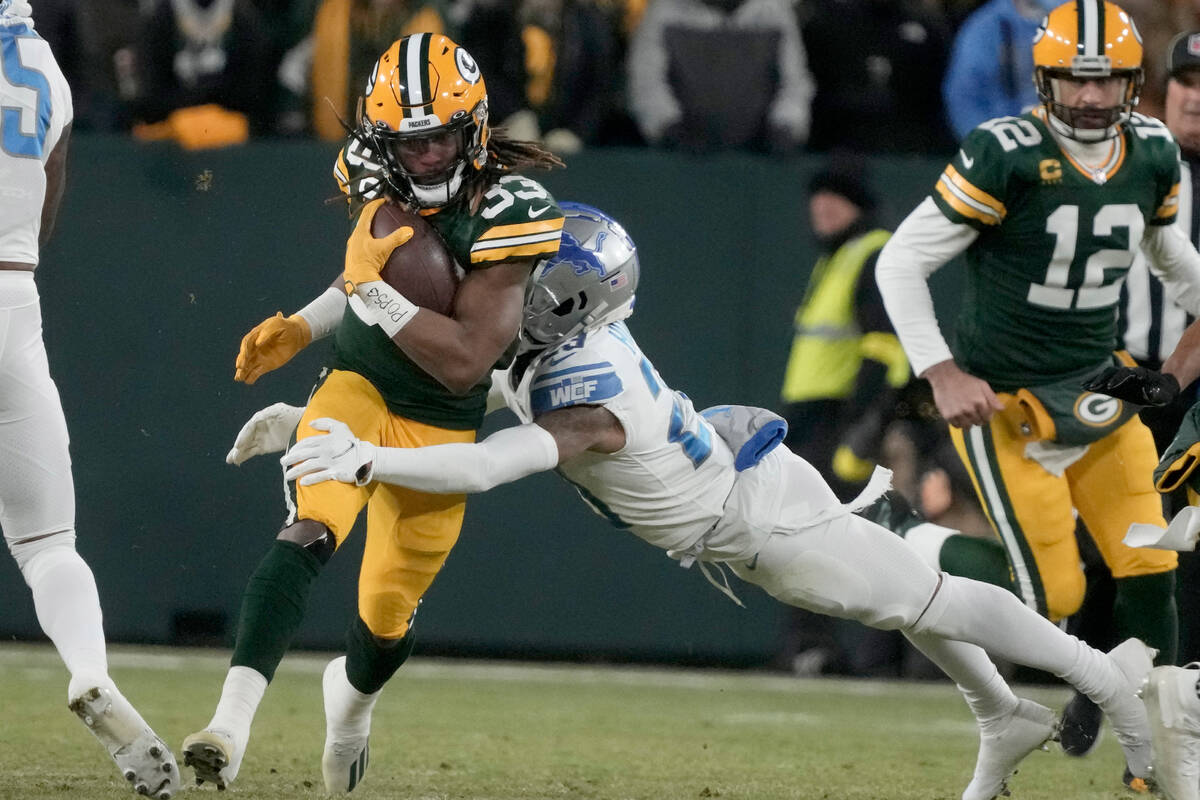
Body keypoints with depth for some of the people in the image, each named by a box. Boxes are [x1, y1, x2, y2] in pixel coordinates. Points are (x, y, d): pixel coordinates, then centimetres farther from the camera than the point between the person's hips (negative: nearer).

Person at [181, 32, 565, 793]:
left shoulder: (500, 211, -23)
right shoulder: (378, 179, -7)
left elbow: (465, 362, -28)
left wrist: (376, 291, -30)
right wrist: (299, 328, 5)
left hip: (438, 428, -2)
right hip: (358, 389, 2)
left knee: (389, 612, 10)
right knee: (308, 534, -26)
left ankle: (352, 693, 49)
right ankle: (232, 724, -37)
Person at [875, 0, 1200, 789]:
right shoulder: (1006, 156, -20)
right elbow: (902, 262, -16)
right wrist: (944, 375, -21)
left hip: (1100, 392, 6)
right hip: (1005, 401, -6)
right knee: (1053, 595, -11)